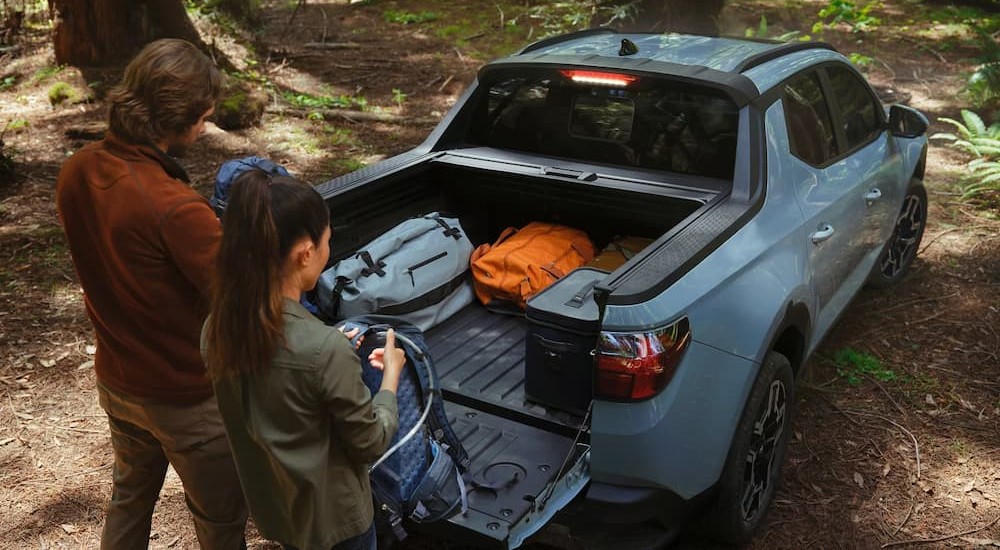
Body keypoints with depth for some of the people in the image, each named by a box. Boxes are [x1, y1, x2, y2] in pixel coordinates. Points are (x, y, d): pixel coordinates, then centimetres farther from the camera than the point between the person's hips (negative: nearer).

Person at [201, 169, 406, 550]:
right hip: (331, 517, -6)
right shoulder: (326, 349, -34)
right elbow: (371, 443, -19)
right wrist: (391, 374, -5)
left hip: (269, 505, 6)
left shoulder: (216, 328, -14)